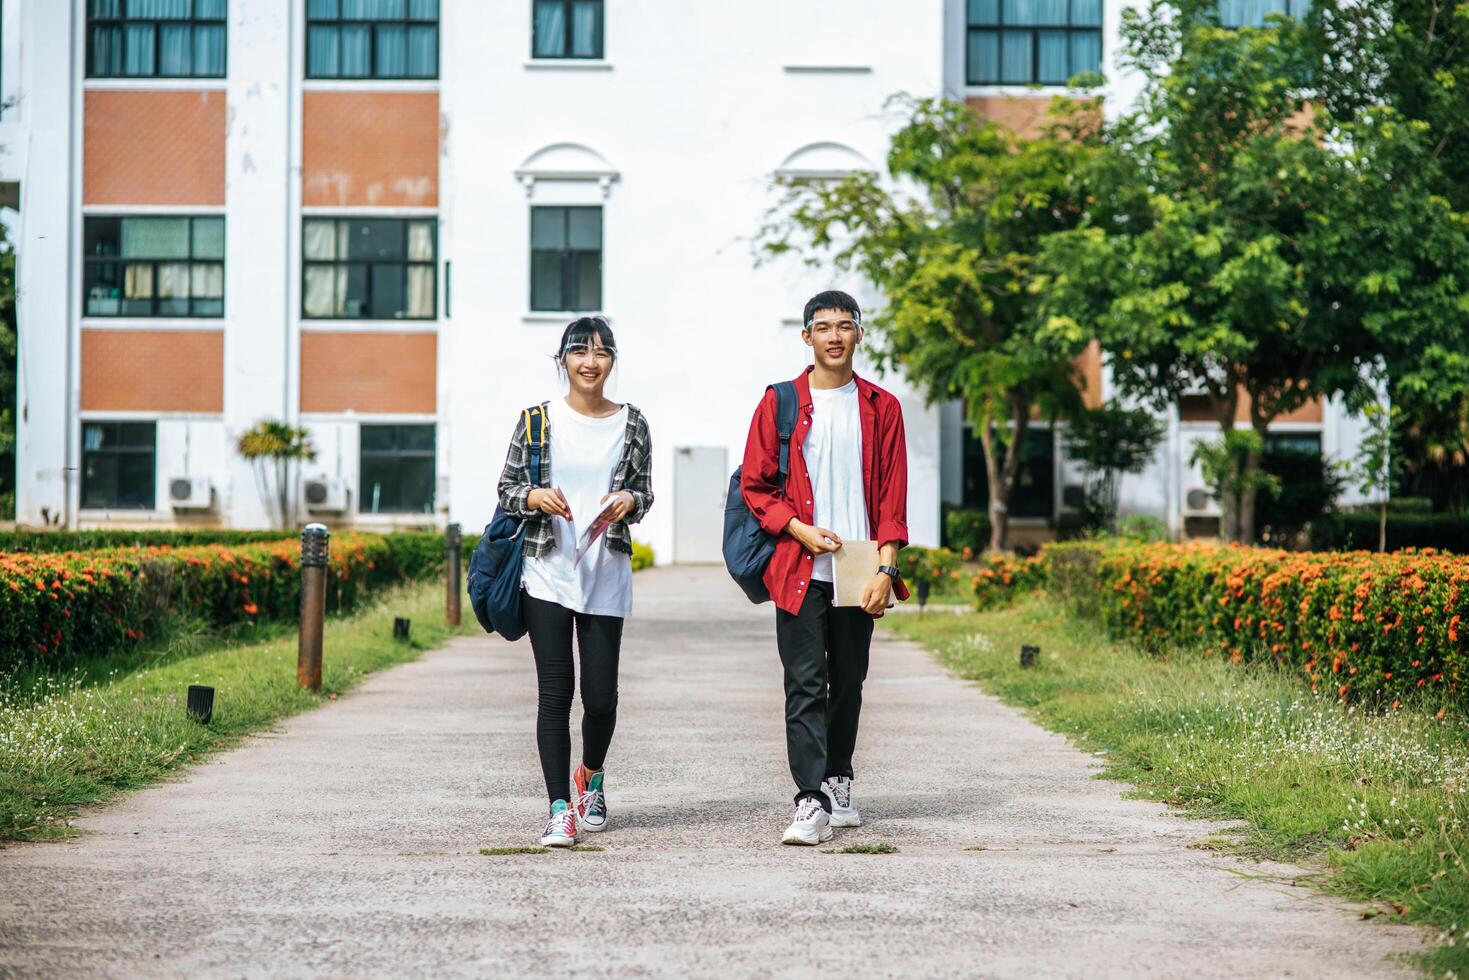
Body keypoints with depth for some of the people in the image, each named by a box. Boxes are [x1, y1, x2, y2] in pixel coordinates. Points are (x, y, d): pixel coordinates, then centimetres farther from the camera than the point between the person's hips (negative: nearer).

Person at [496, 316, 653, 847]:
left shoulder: (631, 424, 5)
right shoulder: (538, 420, 2)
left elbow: (645, 495, 11)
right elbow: (506, 489, 6)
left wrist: (628, 500, -12)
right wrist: (535, 496, -15)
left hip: (606, 576, 1)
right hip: (547, 574, -1)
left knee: (601, 694, 3)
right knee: (555, 690, -5)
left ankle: (590, 776, 33)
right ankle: (560, 809, 2)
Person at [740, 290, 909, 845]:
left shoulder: (881, 408, 8)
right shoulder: (780, 403, 5)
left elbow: (892, 496, 5)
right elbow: (754, 486, 4)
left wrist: (885, 569, -4)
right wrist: (799, 529, -11)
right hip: (799, 570, -2)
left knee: (848, 683, 10)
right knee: (805, 684, -9)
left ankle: (838, 782, 27)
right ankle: (811, 803, -14)